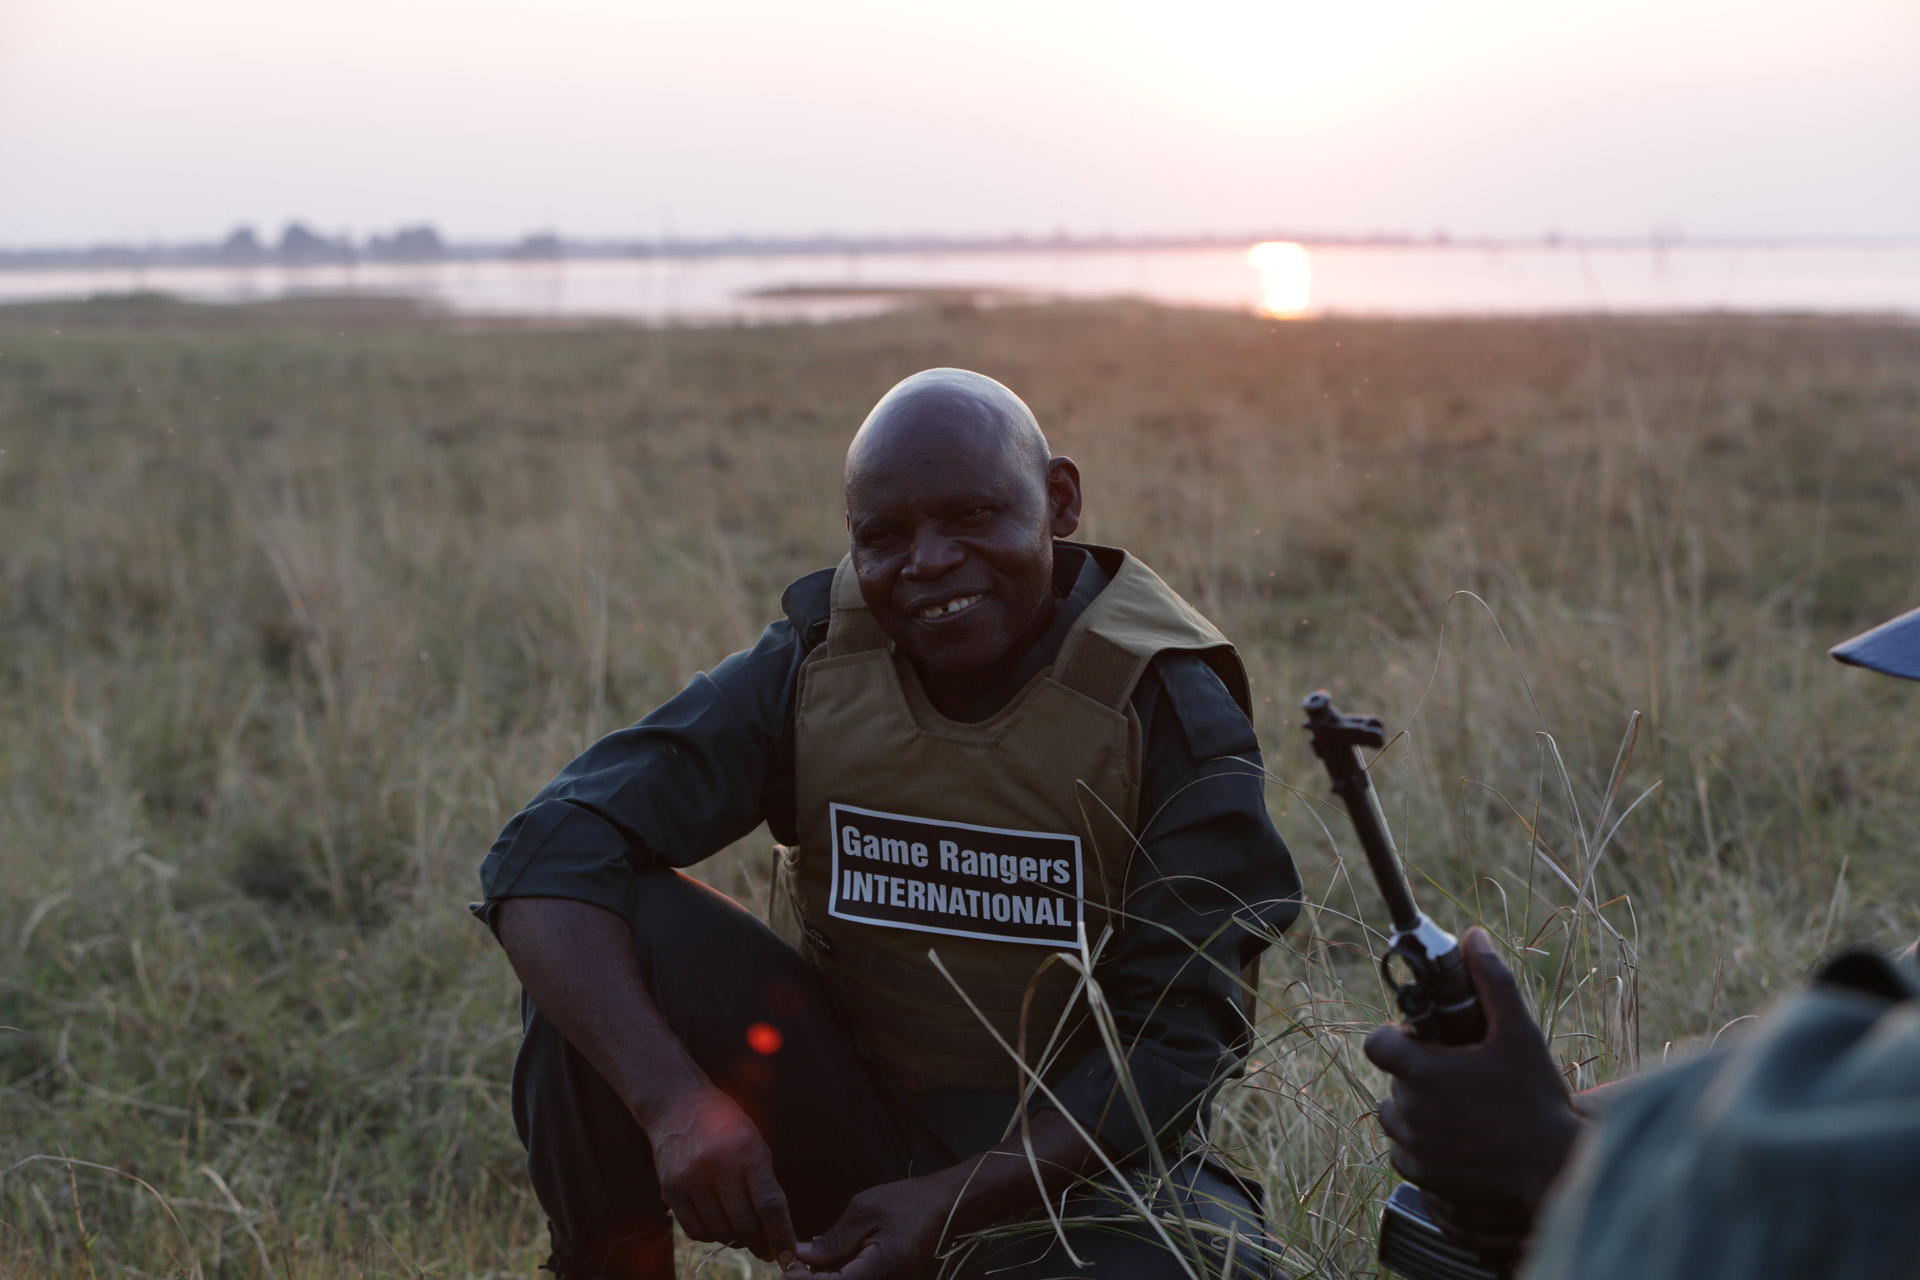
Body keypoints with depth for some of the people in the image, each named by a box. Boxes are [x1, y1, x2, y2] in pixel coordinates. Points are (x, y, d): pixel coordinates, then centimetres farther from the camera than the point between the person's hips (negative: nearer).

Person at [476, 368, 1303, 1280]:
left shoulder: (1176, 711, -12)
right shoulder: (809, 670, -8)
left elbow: (1178, 1038, -14)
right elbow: (545, 855, -18)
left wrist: (951, 1202, -27)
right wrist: (673, 1099, -36)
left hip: (1067, 1152, -2)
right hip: (842, 1117, 2)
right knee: (609, 930, -21)